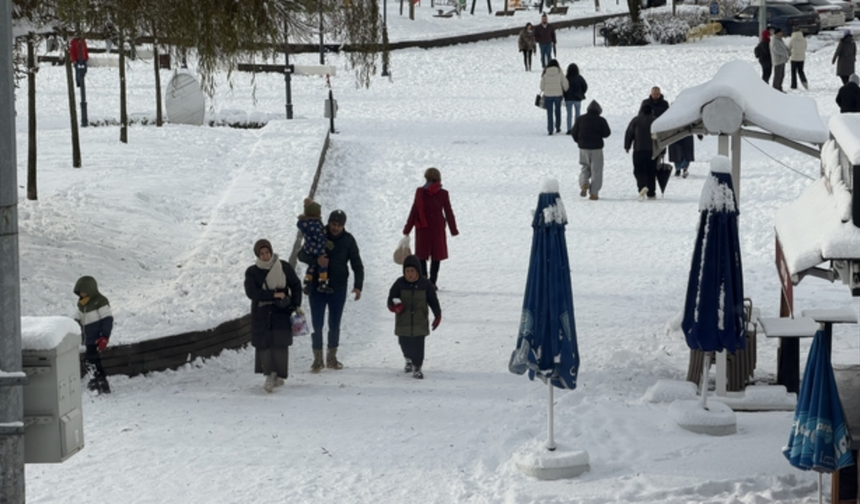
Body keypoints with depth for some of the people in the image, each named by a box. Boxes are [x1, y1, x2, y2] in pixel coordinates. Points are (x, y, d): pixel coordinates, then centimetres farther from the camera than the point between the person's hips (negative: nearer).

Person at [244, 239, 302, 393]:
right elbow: (251, 292, -12)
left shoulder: (284, 267, 2)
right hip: (261, 313, 0)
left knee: (280, 343, -7)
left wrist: (295, 306, 1)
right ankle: (269, 375, -2)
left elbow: (296, 286, 10)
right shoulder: (252, 272, 1)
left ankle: (279, 375, 3)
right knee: (264, 344, -6)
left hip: (281, 312, 0)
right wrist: (273, 295, -17)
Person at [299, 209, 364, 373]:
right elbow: (301, 255, -5)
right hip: (317, 287, -1)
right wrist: (316, 259, -26)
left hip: (338, 289, 1)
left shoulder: (348, 240, -1)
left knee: (334, 324, 9)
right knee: (317, 324, -2)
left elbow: (357, 265, 1)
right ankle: (318, 359, 5)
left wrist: (358, 286, -13)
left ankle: (332, 357, 21)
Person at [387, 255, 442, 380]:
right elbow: (391, 300, -5)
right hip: (403, 321, 1)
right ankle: (409, 360, 42)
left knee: (418, 345, -4)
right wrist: (395, 306, -27)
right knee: (405, 344, 13)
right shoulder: (399, 284, -7)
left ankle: (417, 367, 8)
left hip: (420, 321, -1)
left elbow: (433, 300, 3)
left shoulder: (425, 284, -6)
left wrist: (438, 315, 2)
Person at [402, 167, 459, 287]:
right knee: (436, 255, 7)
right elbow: (448, 213, -2)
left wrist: (407, 229, 0)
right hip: (438, 228, 0)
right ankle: (432, 282, 2)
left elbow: (414, 212, -6)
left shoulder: (420, 192, -6)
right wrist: (453, 230, 6)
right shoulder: (443, 193, -5)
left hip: (422, 228, 0)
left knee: (422, 255, 10)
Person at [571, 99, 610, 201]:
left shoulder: (580, 119, 1)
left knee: (585, 167, 19)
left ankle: (584, 184, -8)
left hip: (583, 147, 2)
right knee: (596, 170, 5)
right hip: (596, 148, -2)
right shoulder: (601, 120, -6)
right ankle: (594, 193, 2)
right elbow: (606, 134, -6)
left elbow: (573, 133, 3)